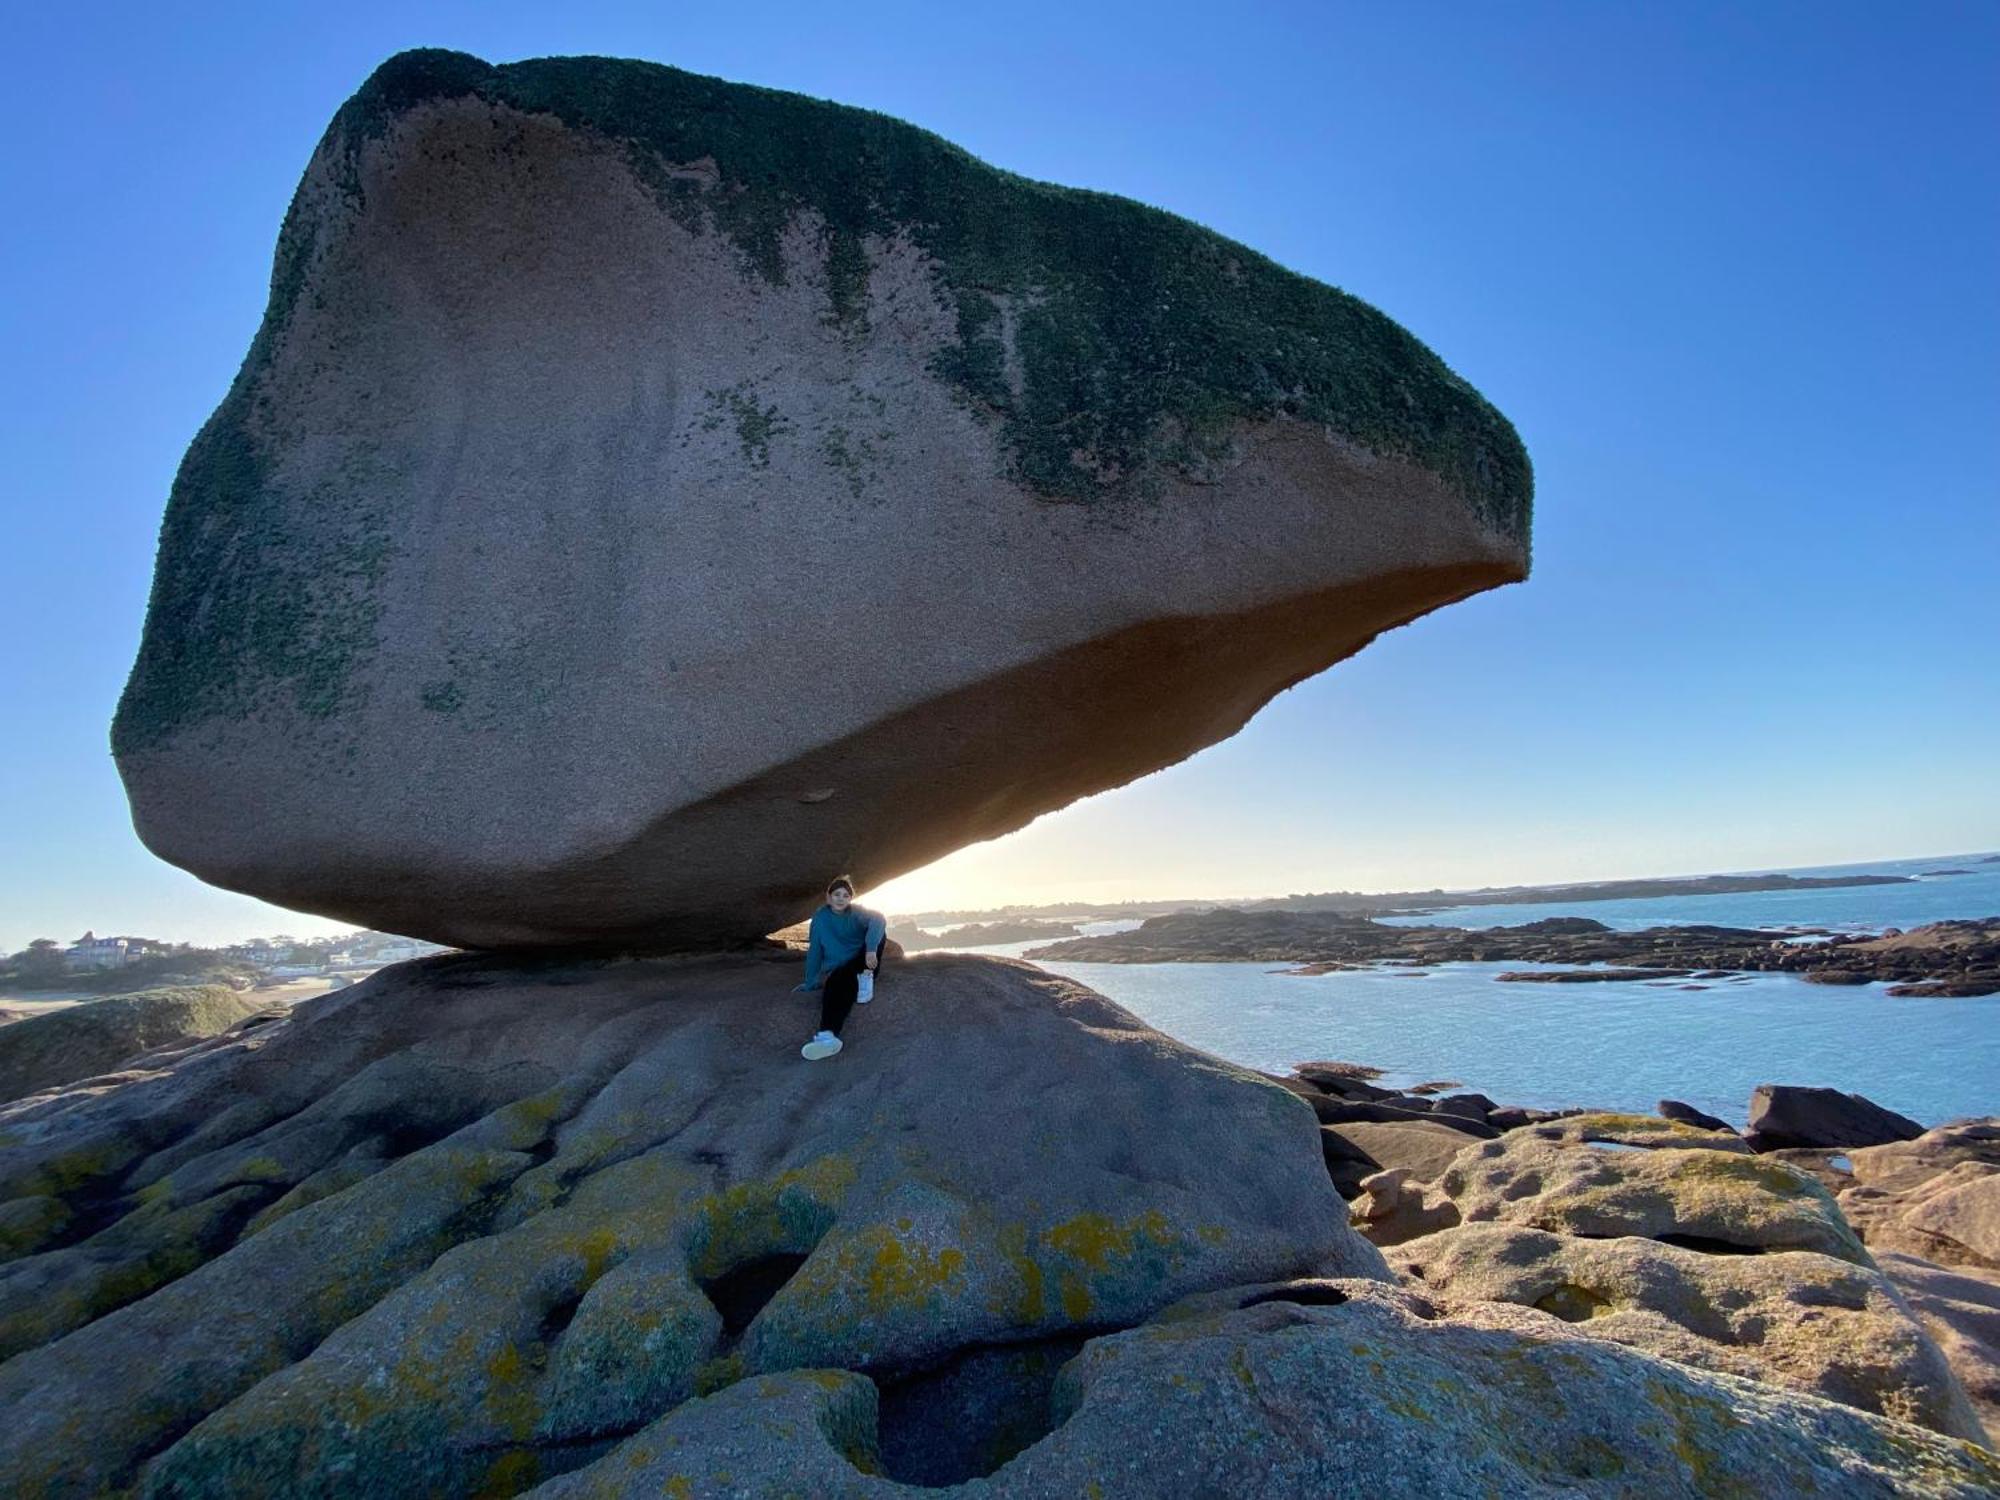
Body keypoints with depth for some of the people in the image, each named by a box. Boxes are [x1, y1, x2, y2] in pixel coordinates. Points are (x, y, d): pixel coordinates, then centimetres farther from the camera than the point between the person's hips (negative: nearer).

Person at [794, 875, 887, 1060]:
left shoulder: (856, 913, -6)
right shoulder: (820, 918, 0)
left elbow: (878, 919, -29)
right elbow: (814, 951, 5)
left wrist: (871, 949, -45)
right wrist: (811, 982, 7)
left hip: (861, 963, 0)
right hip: (838, 970, 0)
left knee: (875, 928, -24)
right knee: (837, 986, -38)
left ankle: (866, 980, -18)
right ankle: (827, 1036, -62)